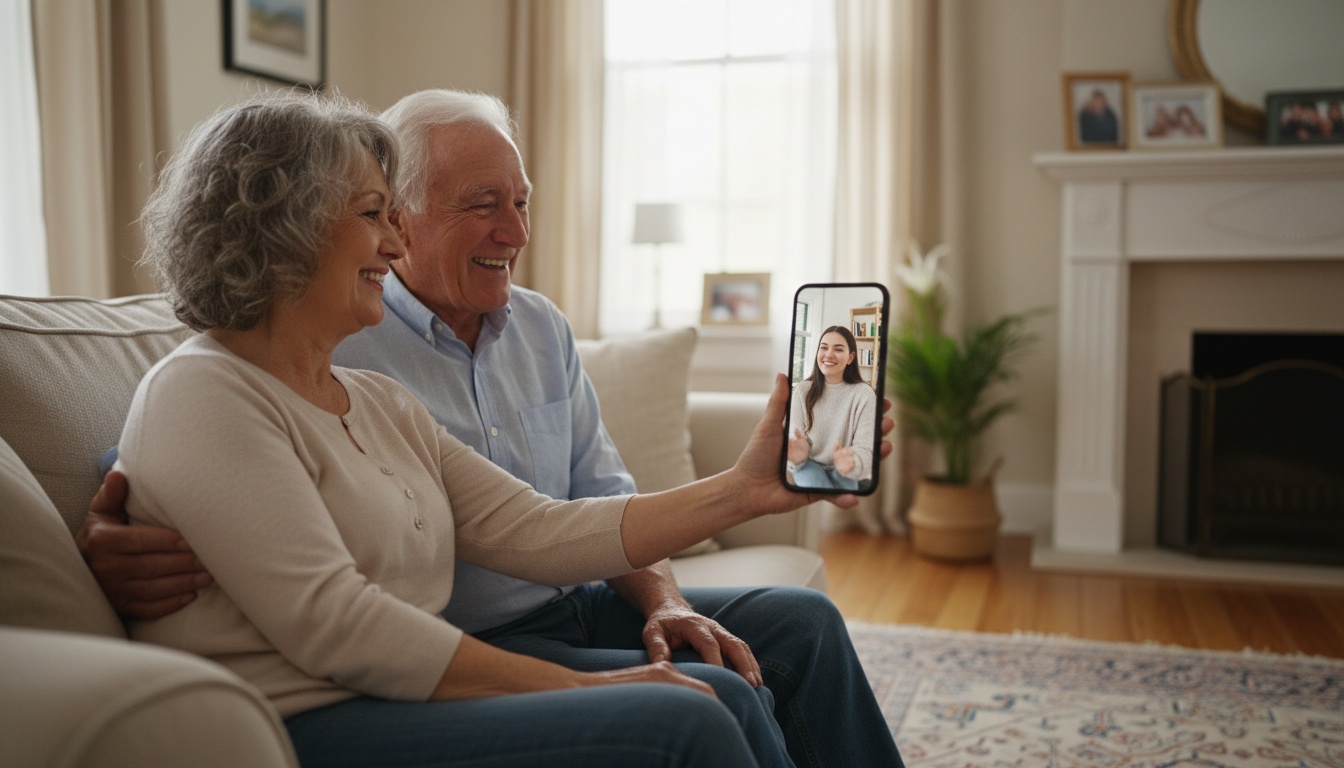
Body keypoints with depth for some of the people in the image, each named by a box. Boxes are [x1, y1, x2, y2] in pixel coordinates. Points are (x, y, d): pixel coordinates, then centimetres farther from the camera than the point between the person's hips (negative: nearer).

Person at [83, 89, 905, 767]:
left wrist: (664, 599, -6)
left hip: (576, 606, 7)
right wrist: (111, 539, -35)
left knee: (800, 619, 1)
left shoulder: (542, 326, 10)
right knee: (715, 697, -24)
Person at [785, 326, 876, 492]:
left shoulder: (864, 393, -8)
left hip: (846, 472, 0)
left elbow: (865, 448, -15)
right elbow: (795, 437, -7)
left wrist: (852, 463, -41)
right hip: (810, 465, 1)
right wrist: (798, 452, -34)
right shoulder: (802, 390, -1)